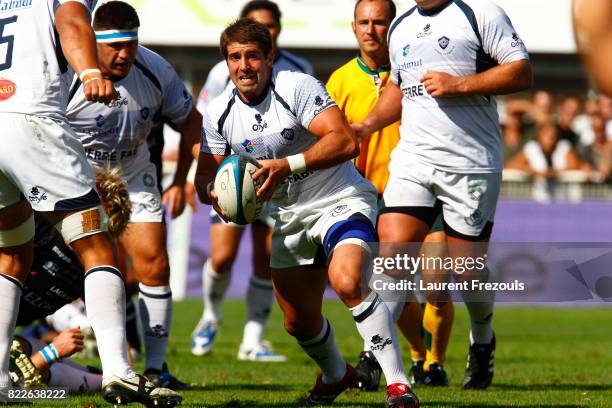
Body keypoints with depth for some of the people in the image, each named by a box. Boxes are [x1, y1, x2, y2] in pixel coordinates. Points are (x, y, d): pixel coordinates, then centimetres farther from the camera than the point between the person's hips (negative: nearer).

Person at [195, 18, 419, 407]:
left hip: (341, 200, -7)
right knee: (299, 321, 13)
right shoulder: (219, 112, -2)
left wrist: (288, 165, -40)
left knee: (347, 281, -32)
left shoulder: (297, 87, -20)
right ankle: (336, 375, 46)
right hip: (290, 216, 7)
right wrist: (213, 192, -21)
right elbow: (205, 175, 4)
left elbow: (345, 142, -30)